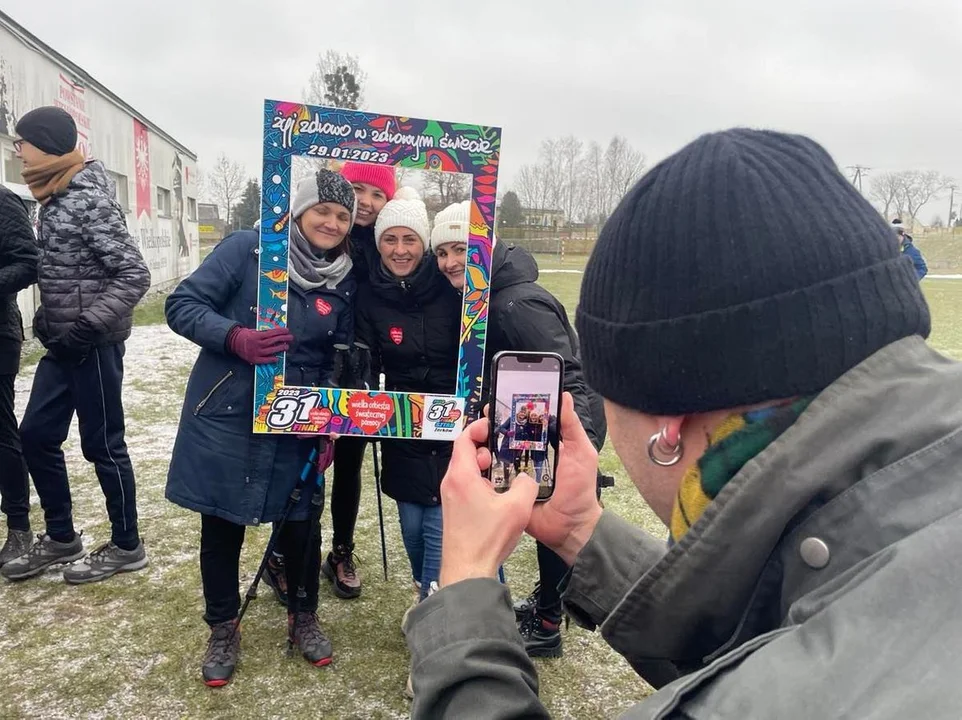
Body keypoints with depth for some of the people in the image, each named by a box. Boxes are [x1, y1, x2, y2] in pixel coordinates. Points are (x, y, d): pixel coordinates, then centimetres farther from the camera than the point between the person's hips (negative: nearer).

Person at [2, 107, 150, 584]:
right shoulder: (55, 199, 11)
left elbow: (135, 276, -22)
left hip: (92, 346, -9)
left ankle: (126, 547, 18)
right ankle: (61, 539, 30)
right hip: (63, 344, 9)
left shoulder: (90, 201, -16)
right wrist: (47, 318, 13)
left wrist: (86, 329, -23)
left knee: (103, 446, 1)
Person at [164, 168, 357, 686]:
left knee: (300, 524, 9)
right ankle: (223, 629, 32)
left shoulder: (345, 282, 2)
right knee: (221, 527, 10)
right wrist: (238, 338, -26)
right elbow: (182, 305, -10)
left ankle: (303, 618, 35)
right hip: (224, 417, -2)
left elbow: (343, 357, 8)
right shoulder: (248, 248, -9)